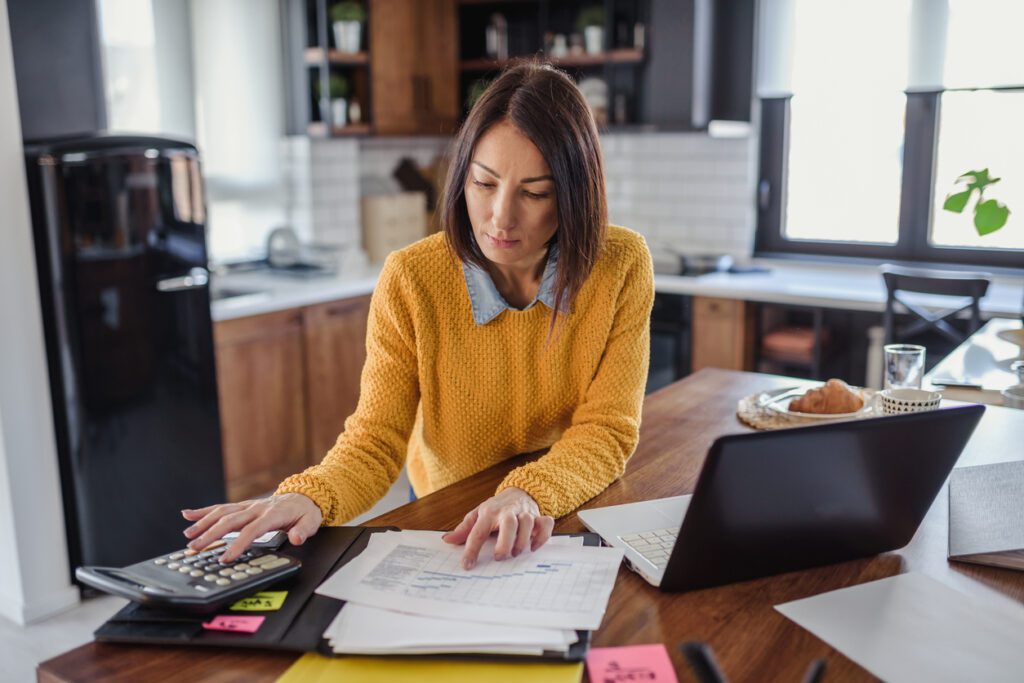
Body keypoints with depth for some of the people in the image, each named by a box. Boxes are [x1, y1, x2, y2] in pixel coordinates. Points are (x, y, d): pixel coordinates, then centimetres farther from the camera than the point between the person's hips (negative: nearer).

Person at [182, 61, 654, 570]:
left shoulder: (621, 267, -16)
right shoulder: (410, 281, -19)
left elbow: (607, 430, -15)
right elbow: (376, 438, -18)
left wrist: (529, 494, -36)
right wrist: (310, 496, -40)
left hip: (581, 514, -1)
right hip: (450, 524, 2)